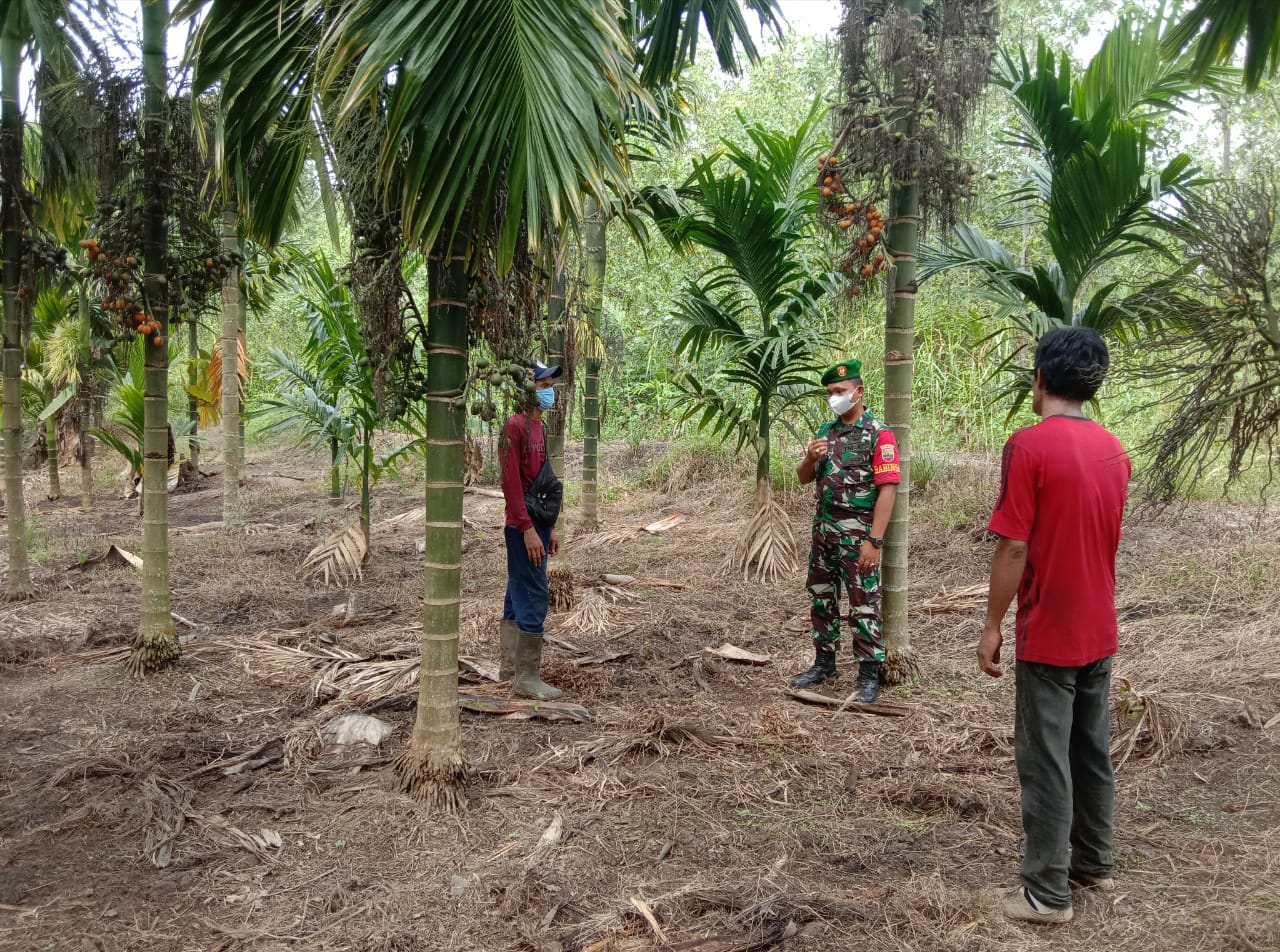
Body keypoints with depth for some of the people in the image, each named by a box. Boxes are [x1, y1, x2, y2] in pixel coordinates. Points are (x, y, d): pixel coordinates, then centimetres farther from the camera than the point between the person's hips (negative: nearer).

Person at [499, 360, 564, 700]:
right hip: (524, 527, -9)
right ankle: (527, 678, -2)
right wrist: (528, 529, -22)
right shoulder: (516, 426, -14)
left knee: (518, 595, 14)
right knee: (534, 597, -7)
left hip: (537, 525, 9)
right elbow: (511, 482, -20)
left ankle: (510, 667, 22)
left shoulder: (539, 427, 15)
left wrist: (550, 527, 19)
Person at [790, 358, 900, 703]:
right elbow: (803, 479, 16)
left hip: (857, 534, -7)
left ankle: (869, 675, 7)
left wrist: (874, 541, -22)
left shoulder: (879, 434, -11)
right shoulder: (826, 431, 10)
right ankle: (824, 663, 27)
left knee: (863, 605, -1)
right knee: (821, 598, 14)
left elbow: (887, 490, -16)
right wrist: (810, 458, -8)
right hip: (823, 530, 7)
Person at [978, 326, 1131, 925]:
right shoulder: (1114, 450, 5)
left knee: (1045, 763, 1)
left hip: (1048, 633, -7)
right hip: (1099, 629, 7)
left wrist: (992, 625, -10)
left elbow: (1014, 547, -18)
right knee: (1093, 752, 18)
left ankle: (1048, 893, 9)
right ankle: (1096, 863, 31)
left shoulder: (1030, 445, -17)